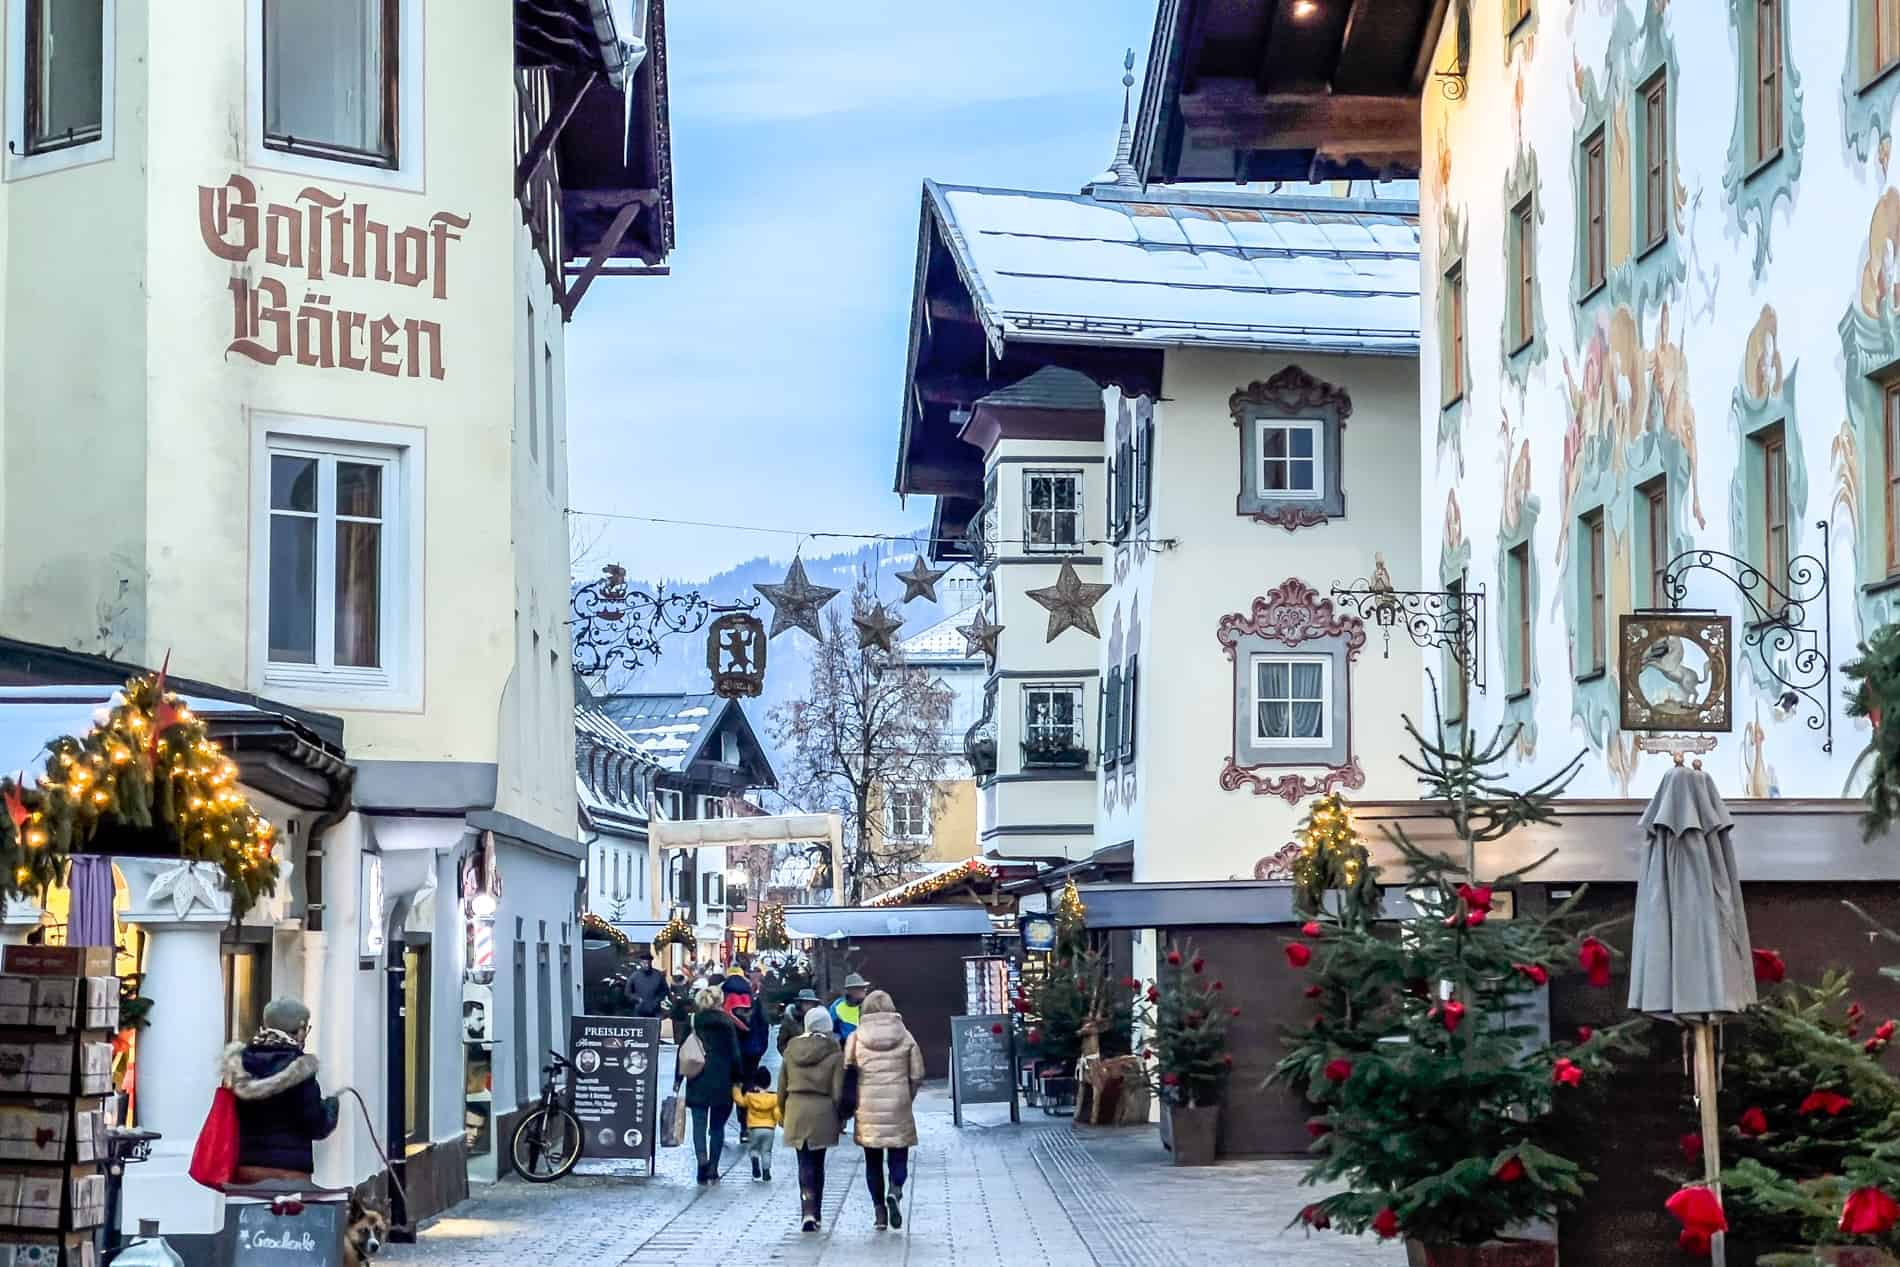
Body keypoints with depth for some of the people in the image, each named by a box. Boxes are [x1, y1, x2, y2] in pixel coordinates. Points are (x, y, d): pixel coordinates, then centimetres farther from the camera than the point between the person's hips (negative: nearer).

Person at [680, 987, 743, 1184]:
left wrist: (678, 1079, 6)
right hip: (722, 1083, 1)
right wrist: (737, 1079, 7)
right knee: (717, 1126, 10)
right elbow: (735, 1053, 0)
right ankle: (713, 1168, 6)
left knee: (699, 1125, 1)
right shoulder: (727, 1023, 1)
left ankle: (702, 1157, -24)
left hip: (698, 1081, -1)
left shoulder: (693, 1022, -1)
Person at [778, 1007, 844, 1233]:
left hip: (795, 1111, 1)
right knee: (817, 1163, 11)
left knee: (805, 1163, 2)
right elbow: (838, 1090, -6)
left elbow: (782, 1086, 9)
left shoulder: (791, 1050, 3)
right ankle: (815, 1213, 17)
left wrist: (783, 1113, 21)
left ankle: (808, 1211, -15)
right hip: (823, 1111, -1)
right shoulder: (834, 1053, -6)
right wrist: (841, 1119, 5)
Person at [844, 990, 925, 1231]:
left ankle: (880, 1212, 7)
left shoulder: (855, 1039, 0)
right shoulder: (905, 1037, 2)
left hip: (868, 1108, 0)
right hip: (898, 1107, 0)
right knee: (899, 1157, 7)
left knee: (873, 1161, 10)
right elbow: (917, 1076, 2)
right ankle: (895, 1190, -21)